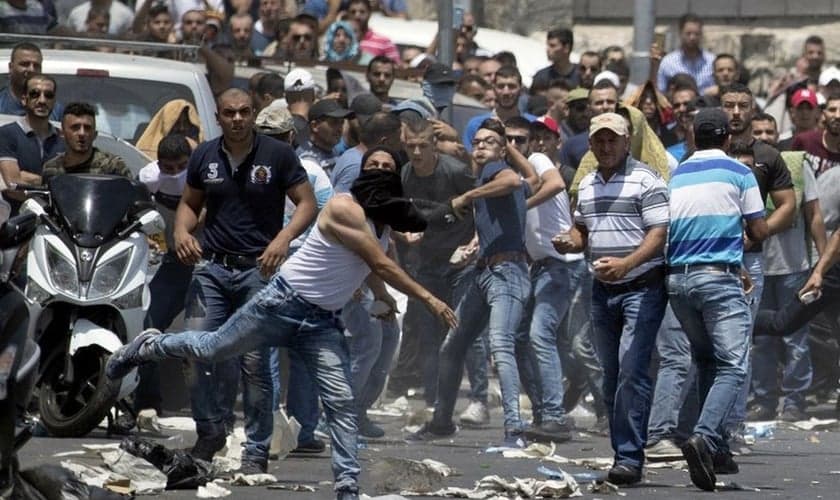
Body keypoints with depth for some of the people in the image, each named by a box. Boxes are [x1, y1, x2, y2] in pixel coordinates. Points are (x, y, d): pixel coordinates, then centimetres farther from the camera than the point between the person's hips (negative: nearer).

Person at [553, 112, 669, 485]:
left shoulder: (645, 181, -6)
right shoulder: (587, 185, 16)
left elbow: (659, 234, -13)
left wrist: (625, 264, -26)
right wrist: (571, 242, 4)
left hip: (642, 287, -7)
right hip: (603, 290, 7)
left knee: (631, 371, -14)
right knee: (612, 375, 9)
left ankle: (630, 457, -16)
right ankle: (622, 453, 16)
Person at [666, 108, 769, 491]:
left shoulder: (676, 176, 14)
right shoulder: (739, 174, 0)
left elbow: (666, 231, 16)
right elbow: (759, 233, 2)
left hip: (677, 279, 5)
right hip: (719, 277, -5)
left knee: (707, 362, 19)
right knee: (732, 366, -9)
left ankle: (716, 448, 16)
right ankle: (704, 437, -32)